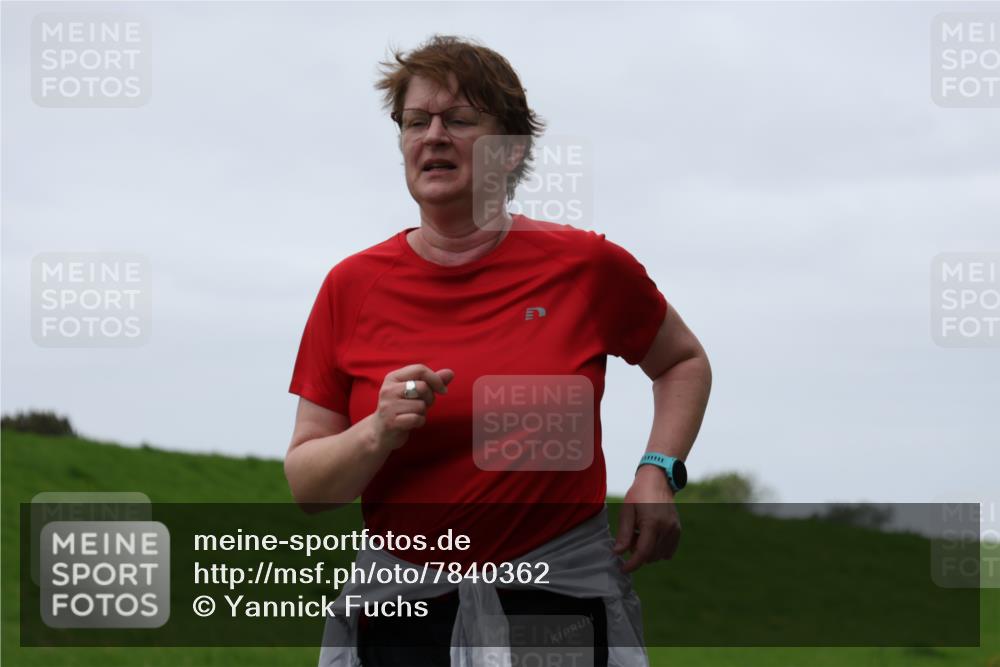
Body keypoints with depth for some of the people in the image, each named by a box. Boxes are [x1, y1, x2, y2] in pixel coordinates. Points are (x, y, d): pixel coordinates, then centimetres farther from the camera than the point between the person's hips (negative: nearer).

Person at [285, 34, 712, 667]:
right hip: (404, 614, 1)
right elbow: (305, 483, 3)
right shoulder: (353, 287, 0)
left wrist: (658, 472, 2)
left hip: (561, 600, -1)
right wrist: (378, 434, -17)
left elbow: (684, 361, 18)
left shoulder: (585, 266, -1)